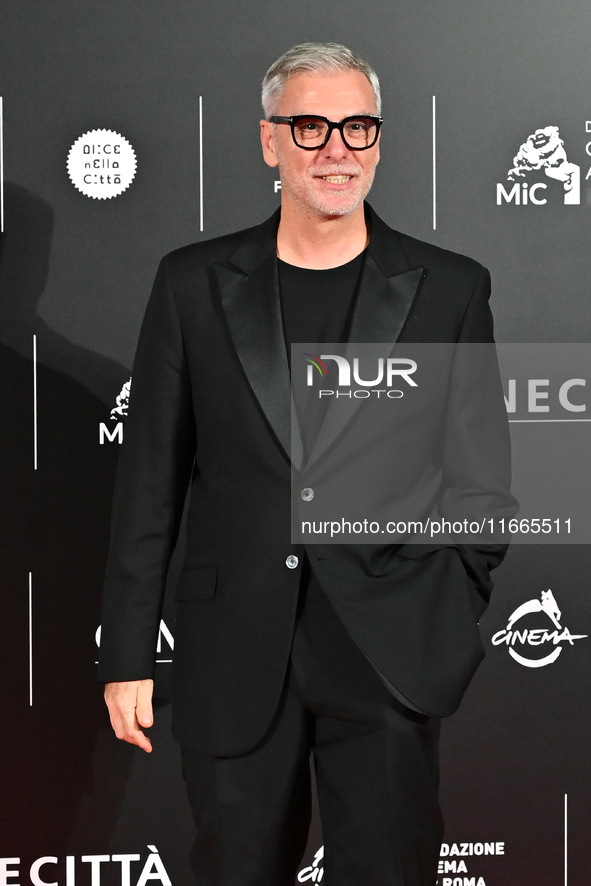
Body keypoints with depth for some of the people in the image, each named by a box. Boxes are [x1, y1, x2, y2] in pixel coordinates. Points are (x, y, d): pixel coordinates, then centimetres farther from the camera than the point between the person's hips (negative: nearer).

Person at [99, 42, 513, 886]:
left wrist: (452, 619, 1)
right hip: (233, 658, 1)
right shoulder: (194, 283, 4)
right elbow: (150, 479, 4)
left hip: (389, 657, -1)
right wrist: (128, 656, 2)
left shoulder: (450, 288, 3)